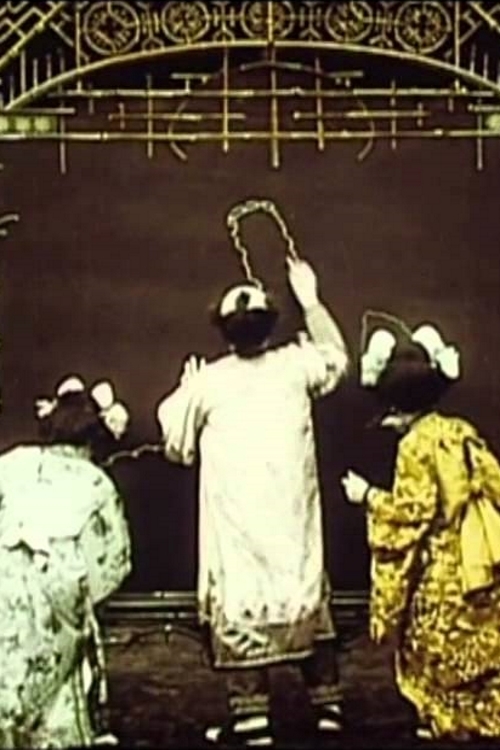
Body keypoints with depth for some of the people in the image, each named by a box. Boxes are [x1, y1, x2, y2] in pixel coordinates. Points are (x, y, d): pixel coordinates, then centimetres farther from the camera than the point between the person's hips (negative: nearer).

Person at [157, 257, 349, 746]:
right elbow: (336, 355, 22)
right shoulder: (295, 364, -1)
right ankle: (328, 704, 21)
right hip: (292, 516, 3)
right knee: (308, 599, 15)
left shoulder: (208, 381, -7)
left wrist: (184, 392, 17)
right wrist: (311, 301, 28)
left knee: (241, 605, 1)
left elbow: (177, 445, 4)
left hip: (235, 518, -3)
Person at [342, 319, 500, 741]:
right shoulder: (463, 433, 6)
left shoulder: (415, 445, -15)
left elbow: (410, 513, -18)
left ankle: (448, 722, 14)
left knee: (441, 650, 6)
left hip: (441, 572, -7)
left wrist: (369, 497, -4)